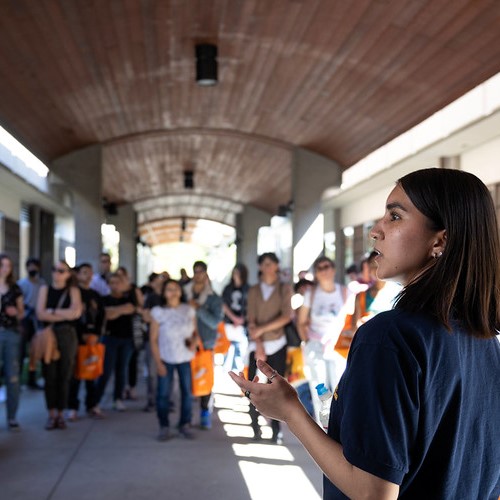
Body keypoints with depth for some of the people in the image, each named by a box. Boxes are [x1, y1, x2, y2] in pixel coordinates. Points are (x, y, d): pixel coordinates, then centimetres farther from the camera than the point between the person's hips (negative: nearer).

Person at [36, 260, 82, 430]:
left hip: (67, 335, 0)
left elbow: (76, 312, -10)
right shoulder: (45, 289, 9)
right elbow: (40, 314, -4)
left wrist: (52, 311, -6)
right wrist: (65, 315, -7)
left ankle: (60, 414, 9)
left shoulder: (73, 290, 7)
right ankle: (51, 414, 7)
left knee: (64, 376, 0)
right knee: (50, 376, -1)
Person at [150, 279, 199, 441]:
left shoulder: (189, 310, 1)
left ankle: (185, 425, 20)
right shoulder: (158, 312, -7)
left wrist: (194, 341, -14)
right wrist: (158, 362, -9)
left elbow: (195, 332, 9)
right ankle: (164, 427, 11)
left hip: (185, 358, 2)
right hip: (166, 359, -2)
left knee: (187, 391, 7)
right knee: (163, 393, 0)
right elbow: (153, 339, -5)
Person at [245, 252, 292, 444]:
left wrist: (262, 329, -13)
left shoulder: (284, 289, 6)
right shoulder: (254, 291, 10)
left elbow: (286, 317, -6)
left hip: (277, 344, -1)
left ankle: (276, 430, 0)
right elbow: (251, 320, 2)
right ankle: (255, 427, 6)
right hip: (257, 345, 1)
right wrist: (258, 345, -10)